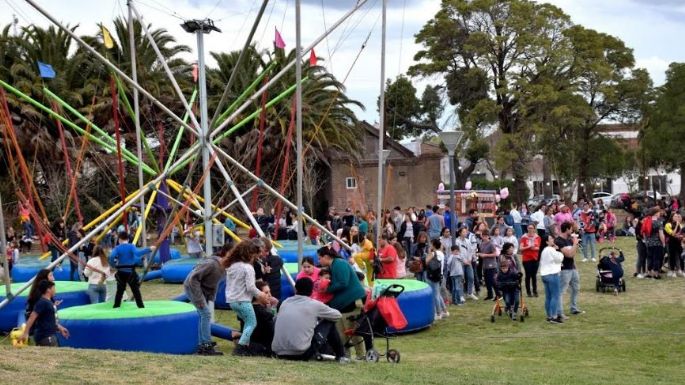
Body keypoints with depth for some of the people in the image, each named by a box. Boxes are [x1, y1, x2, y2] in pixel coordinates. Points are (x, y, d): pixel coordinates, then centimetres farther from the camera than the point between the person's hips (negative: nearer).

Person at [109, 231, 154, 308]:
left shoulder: (117, 248, 0)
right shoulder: (131, 246, -3)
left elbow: (111, 257, -17)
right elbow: (137, 253, -22)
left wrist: (113, 264, 1)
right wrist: (149, 249, -20)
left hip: (121, 272, 2)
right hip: (130, 272, -2)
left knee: (120, 291, 15)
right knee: (136, 291, 0)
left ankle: (116, 307, 17)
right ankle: (141, 307, -4)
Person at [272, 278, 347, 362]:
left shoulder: (285, 302, 12)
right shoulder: (314, 305, 1)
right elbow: (338, 315, 15)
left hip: (279, 353, 5)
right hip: (301, 354, -5)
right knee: (329, 323, 17)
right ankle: (340, 356, 29)